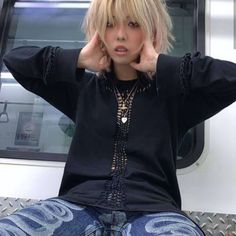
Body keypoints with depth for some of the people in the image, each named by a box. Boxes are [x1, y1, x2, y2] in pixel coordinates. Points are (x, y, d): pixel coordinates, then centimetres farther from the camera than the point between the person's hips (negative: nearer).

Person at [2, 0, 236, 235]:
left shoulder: (173, 92, 11)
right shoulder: (83, 88, 18)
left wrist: (160, 66, -3)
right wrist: (78, 60, 6)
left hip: (151, 211, 0)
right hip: (82, 205, 2)